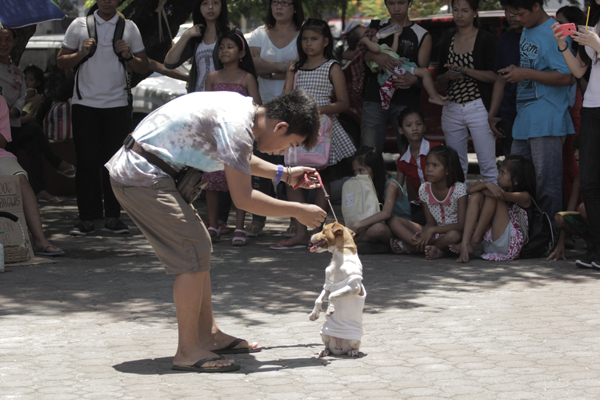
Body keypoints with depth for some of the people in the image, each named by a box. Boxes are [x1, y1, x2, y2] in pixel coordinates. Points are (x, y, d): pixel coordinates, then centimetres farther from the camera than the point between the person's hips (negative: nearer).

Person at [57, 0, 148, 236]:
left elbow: (143, 67, 12)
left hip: (117, 104, 1)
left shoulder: (129, 28, 9)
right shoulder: (79, 25, 6)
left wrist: (128, 56, -7)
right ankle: (87, 218, 0)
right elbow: (61, 62, 7)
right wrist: (81, 53, -10)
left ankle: (112, 217, 6)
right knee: (87, 161, -3)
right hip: (85, 104, -1)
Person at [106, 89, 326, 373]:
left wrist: (282, 174, 29)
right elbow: (243, 198, -21)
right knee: (193, 253, -11)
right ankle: (188, 351, -7)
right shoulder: (237, 125, -22)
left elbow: (239, 159, 31)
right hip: (142, 177, -11)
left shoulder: (243, 107, 9)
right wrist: (297, 211, -13)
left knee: (198, 246, 13)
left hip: (134, 171, 11)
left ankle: (208, 334, 20)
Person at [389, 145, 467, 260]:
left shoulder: (459, 188, -14)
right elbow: (431, 222, 2)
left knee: (453, 235, -44)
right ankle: (435, 250, -27)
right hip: (435, 234, 5)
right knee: (395, 222, -12)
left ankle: (408, 246, -23)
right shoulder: (424, 189, 0)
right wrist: (421, 236, -22)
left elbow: (461, 225, -20)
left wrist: (432, 230, -27)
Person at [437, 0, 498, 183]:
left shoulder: (485, 40, -1)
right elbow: (440, 81, 16)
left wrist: (465, 70, -19)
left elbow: (494, 76, -8)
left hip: (479, 108, -5)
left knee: (488, 167, -7)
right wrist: (448, 75, -6)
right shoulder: (447, 43, 13)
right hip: (452, 109, 5)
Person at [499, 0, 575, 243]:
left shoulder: (554, 34, -13)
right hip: (524, 120, 10)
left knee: (546, 182, -6)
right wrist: (516, 72, 10)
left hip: (547, 122, -10)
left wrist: (527, 74, -17)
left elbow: (566, 77, -19)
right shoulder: (526, 32, 16)